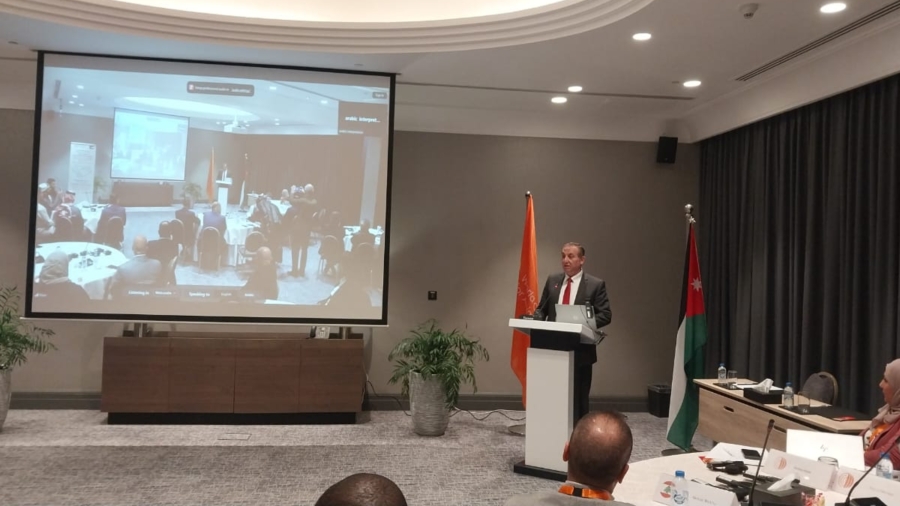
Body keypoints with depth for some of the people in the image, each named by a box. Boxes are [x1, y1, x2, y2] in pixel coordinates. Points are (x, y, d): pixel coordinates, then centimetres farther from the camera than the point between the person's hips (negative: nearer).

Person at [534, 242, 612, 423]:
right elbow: (541, 309, 13)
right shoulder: (552, 280, 9)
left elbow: (606, 314, -6)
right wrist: (537, 321, -9)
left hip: (580, 350, -3)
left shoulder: (596, 284, -2)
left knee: (579, 398, 6)